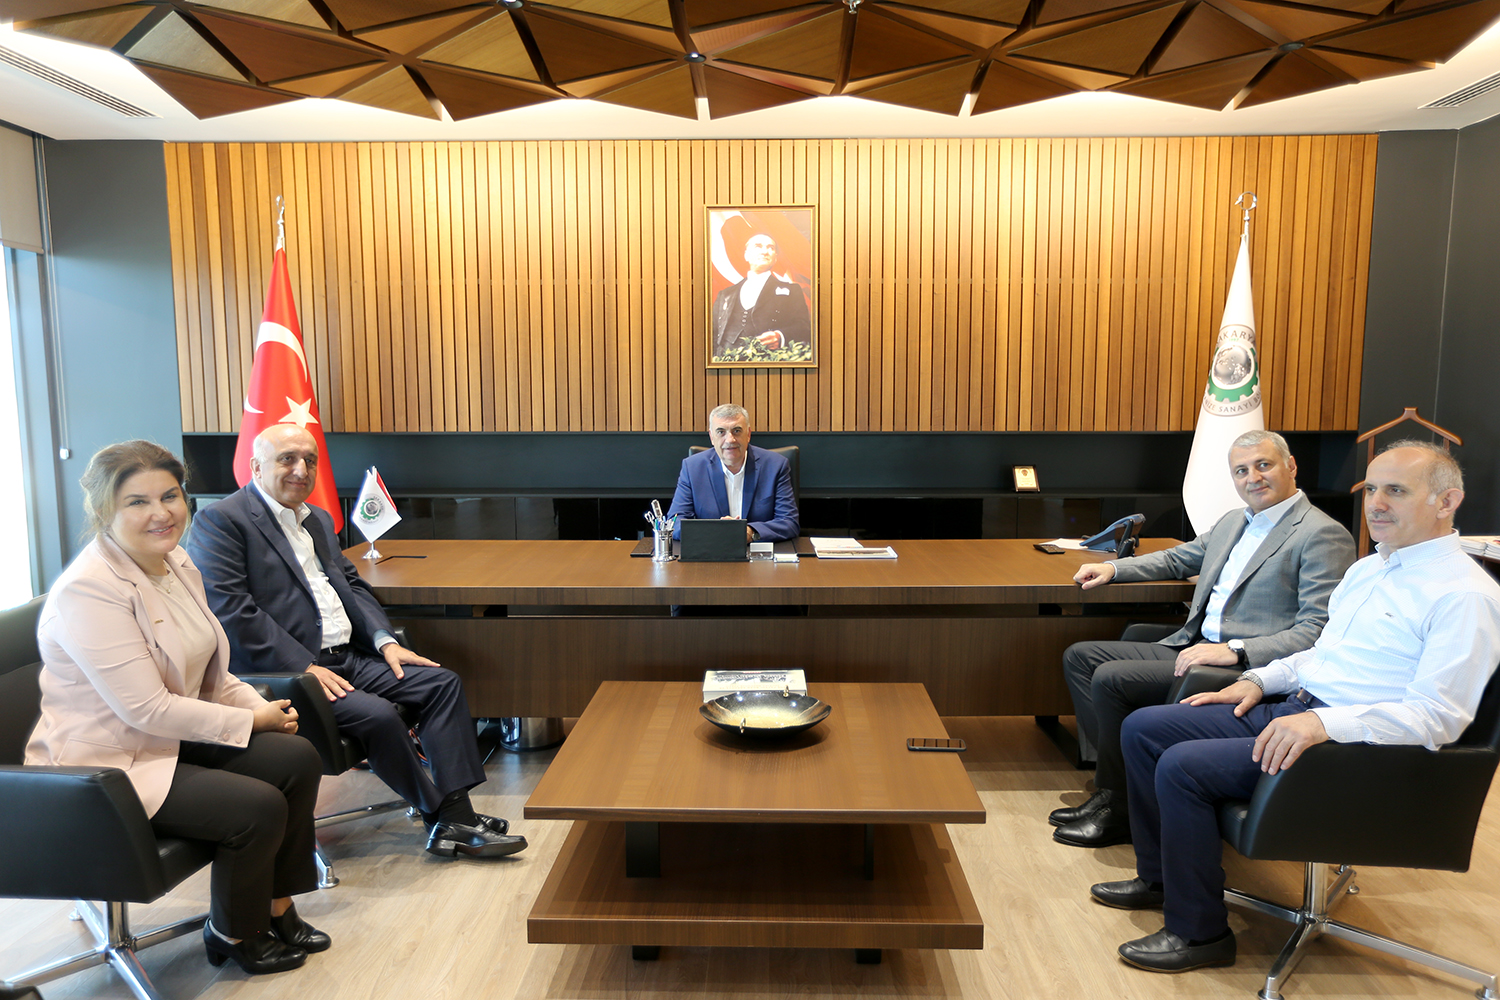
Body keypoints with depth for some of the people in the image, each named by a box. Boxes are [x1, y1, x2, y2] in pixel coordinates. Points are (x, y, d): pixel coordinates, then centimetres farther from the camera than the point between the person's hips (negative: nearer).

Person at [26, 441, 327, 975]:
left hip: (174, 737, 9)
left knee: (298, 758, -7)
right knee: (259, 807, -20)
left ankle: (276, 907, 10)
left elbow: (209, 675, 11)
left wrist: (263, 707, -6)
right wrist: (250, 722, -18)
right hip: (105, 765, -8)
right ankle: (232, 935, 10)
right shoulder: (89, 590, -24)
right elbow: (147, 709, -26)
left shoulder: (178, 564, 3)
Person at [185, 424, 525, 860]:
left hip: (349, 656, 9)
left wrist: (385, 640, 3)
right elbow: (230, 608, -17)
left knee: (443, 683, -6)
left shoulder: (318, 519, 19)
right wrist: (305, 667, -21)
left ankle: (456, 815, -9)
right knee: (378, 715, -28)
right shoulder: (221, 521, -7)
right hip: (284, 672, -8)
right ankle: (439, 817, -7)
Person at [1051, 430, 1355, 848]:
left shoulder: (1323, 535, -9)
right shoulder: (1232, 522, 18)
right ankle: (1113, 781, -1)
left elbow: (1318, 631, -17)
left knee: (1111, 678, -23)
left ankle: (1118, 809, -5)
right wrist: (1113, 568, 16)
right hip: (1190, 648, 9)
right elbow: (1178, 558, 32)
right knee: (1080, 656, 1)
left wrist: (1234, 651, -26)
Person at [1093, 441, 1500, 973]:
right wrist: (1259, 679, 12)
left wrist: (1325, 722, -33)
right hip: (1290, 709, 9)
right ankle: (1159, 877, 20)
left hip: (1355, 745, -9)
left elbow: (1437, 718, -22)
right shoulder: (1368, 568, 16)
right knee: (1143, 727, 2)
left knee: (1183, 766, -24)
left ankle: (1199, 933, -4)